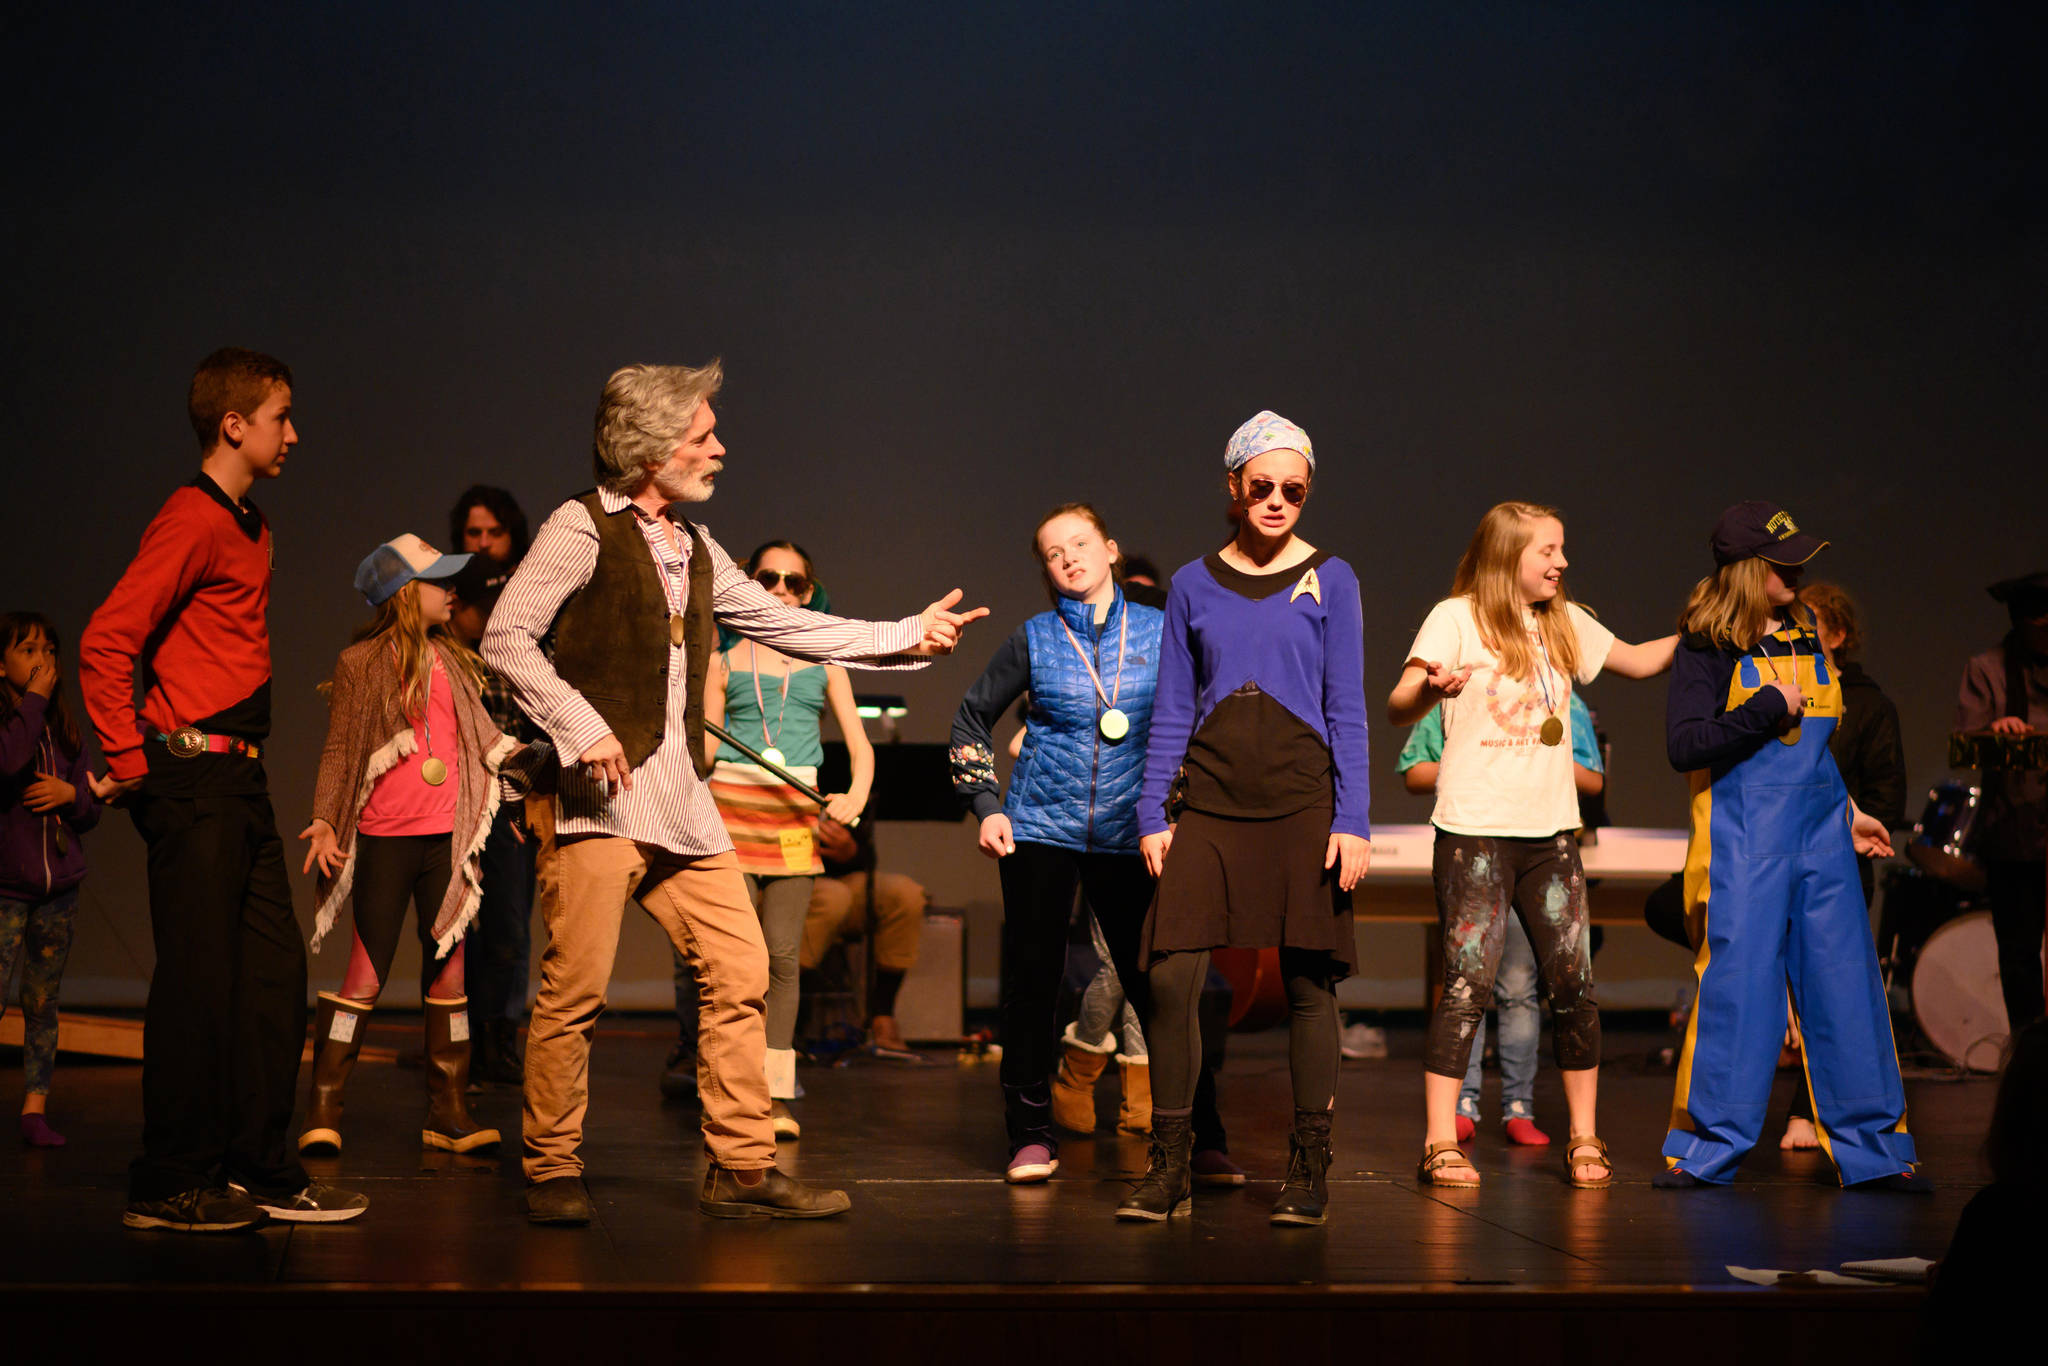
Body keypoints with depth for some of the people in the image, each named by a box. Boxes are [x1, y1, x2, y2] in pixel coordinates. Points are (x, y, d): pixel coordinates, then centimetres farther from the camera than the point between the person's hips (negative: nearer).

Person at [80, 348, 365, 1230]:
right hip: (194, 780, -9)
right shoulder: (193, 521, -12)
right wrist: (131, 766, -15)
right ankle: (169, 1186, 3)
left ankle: (261, 1172, 16)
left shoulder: (248, 527, 18)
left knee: (274, 974, 9)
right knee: (198, 982, -5)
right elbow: (105, 643, -18)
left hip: (240, 780, 9)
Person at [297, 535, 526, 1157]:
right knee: (365, 976, -5)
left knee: (449, 972, 5)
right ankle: (322, 1113, 2)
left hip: (446, 838, 4)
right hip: (384, 840, -4)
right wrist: (324, 821, -11)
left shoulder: (451, 660, 11)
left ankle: (449, 1114, 12)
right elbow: (339, 750, -2)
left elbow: (481, 737, 16)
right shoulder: (360, 663, -2)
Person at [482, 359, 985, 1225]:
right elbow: (506, 639, -11)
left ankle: (740, 1170, 9)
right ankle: (552, 1174, 6)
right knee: (574, 989, -7)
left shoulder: (695, 547, 19)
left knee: (740, 970, 3)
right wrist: (582, 729, -18)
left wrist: (906, 638, 17)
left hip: (679, 797, 7)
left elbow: (786, 626, 22)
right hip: (599, 794, -7)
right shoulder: (581, 529, -3)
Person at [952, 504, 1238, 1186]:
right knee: (1032, 982, 2)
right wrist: (985, 804, 5)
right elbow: (972, 716, 13)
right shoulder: (1034, 639, 2)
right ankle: (1032, 1136, 13)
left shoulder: (1160, 632, 2)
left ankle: (1200, 1138, 4)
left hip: (1129, 835, 0)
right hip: (1041, 829, 0)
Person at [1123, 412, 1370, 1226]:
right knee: (1172, 979, -7)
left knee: (1308, 981, 1)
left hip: (1301, 800, -1)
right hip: (1207, 800, 1)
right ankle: (1167, 1169, 4)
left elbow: (1348, 710, 3)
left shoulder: (1329, 580, 5)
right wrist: (1153, 815, 3)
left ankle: (1309, 1173, 11)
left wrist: (1352, 822, -4)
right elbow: (1171, 712, 10)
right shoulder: (1193, 586, 9)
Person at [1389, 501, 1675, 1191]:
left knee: (1573, 982, 2)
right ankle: (1441, 1143, -1)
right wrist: (1430, 689, -33)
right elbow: (1398, 707, -11)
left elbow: (1640, 661, 27)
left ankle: (1584, 1138, 13)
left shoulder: (1566, 622, 15)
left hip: (1551, 828, 5)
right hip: (1476, 828, -5)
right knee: (1468, 983, -7)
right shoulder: (1457, 618, -2)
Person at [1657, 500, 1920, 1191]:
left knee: (1845, 984, 3)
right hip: (1741, 841, -6)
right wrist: (1770, 710, -16)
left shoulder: (1806, 638, 15)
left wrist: (1847, 811, 26)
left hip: (1820, 838, 6)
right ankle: (1703, 1149, 6)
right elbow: (1684, 745, -17)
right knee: (1736, 986, -5)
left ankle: (1873, 1148, 10)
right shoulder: (1709, 649, -5)